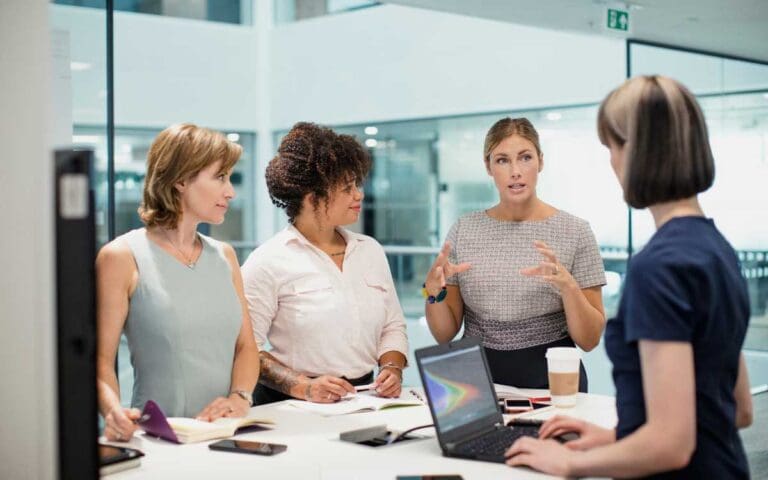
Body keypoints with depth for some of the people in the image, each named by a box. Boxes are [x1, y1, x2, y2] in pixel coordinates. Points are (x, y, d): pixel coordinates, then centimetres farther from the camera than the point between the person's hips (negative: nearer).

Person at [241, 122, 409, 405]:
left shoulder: (370, 251, 14)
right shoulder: (268, 262, -5)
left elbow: (393, 326, 19)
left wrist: (393, 368, 1)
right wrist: (303, 387, -17)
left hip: (363, 403, 4)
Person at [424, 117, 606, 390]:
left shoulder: (575, 232, -1)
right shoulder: (464, 230, 5)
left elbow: (589, 340, -2)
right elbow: (445, 333, 8)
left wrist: (568, 286, -17)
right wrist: (434, 291, -11)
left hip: (551, 380, -1)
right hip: (479, 378, 2)